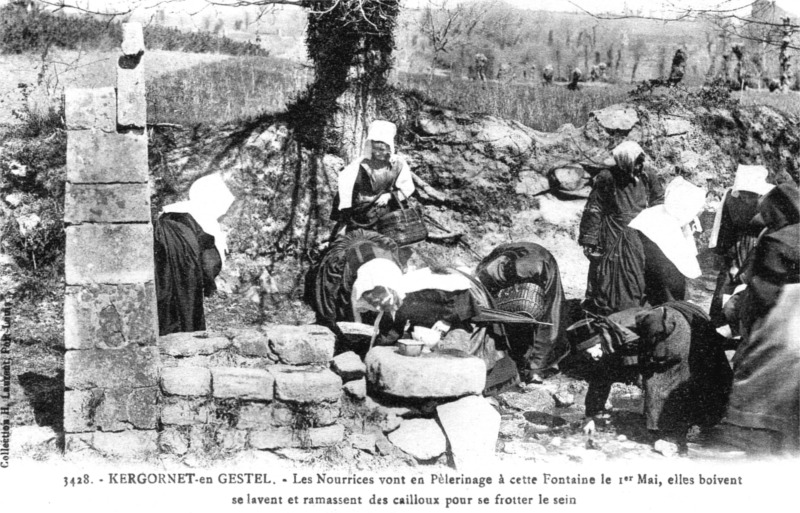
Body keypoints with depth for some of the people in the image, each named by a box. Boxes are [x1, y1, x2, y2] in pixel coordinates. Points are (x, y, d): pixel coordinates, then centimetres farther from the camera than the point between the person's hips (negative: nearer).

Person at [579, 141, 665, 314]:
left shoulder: (647, 178, 1)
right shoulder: (607, 179, -11)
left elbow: (659, 207, 13)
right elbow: (593, 211, -8)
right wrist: (589, 240, -11)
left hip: (640, 240, 4)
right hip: (612, 240, -4)